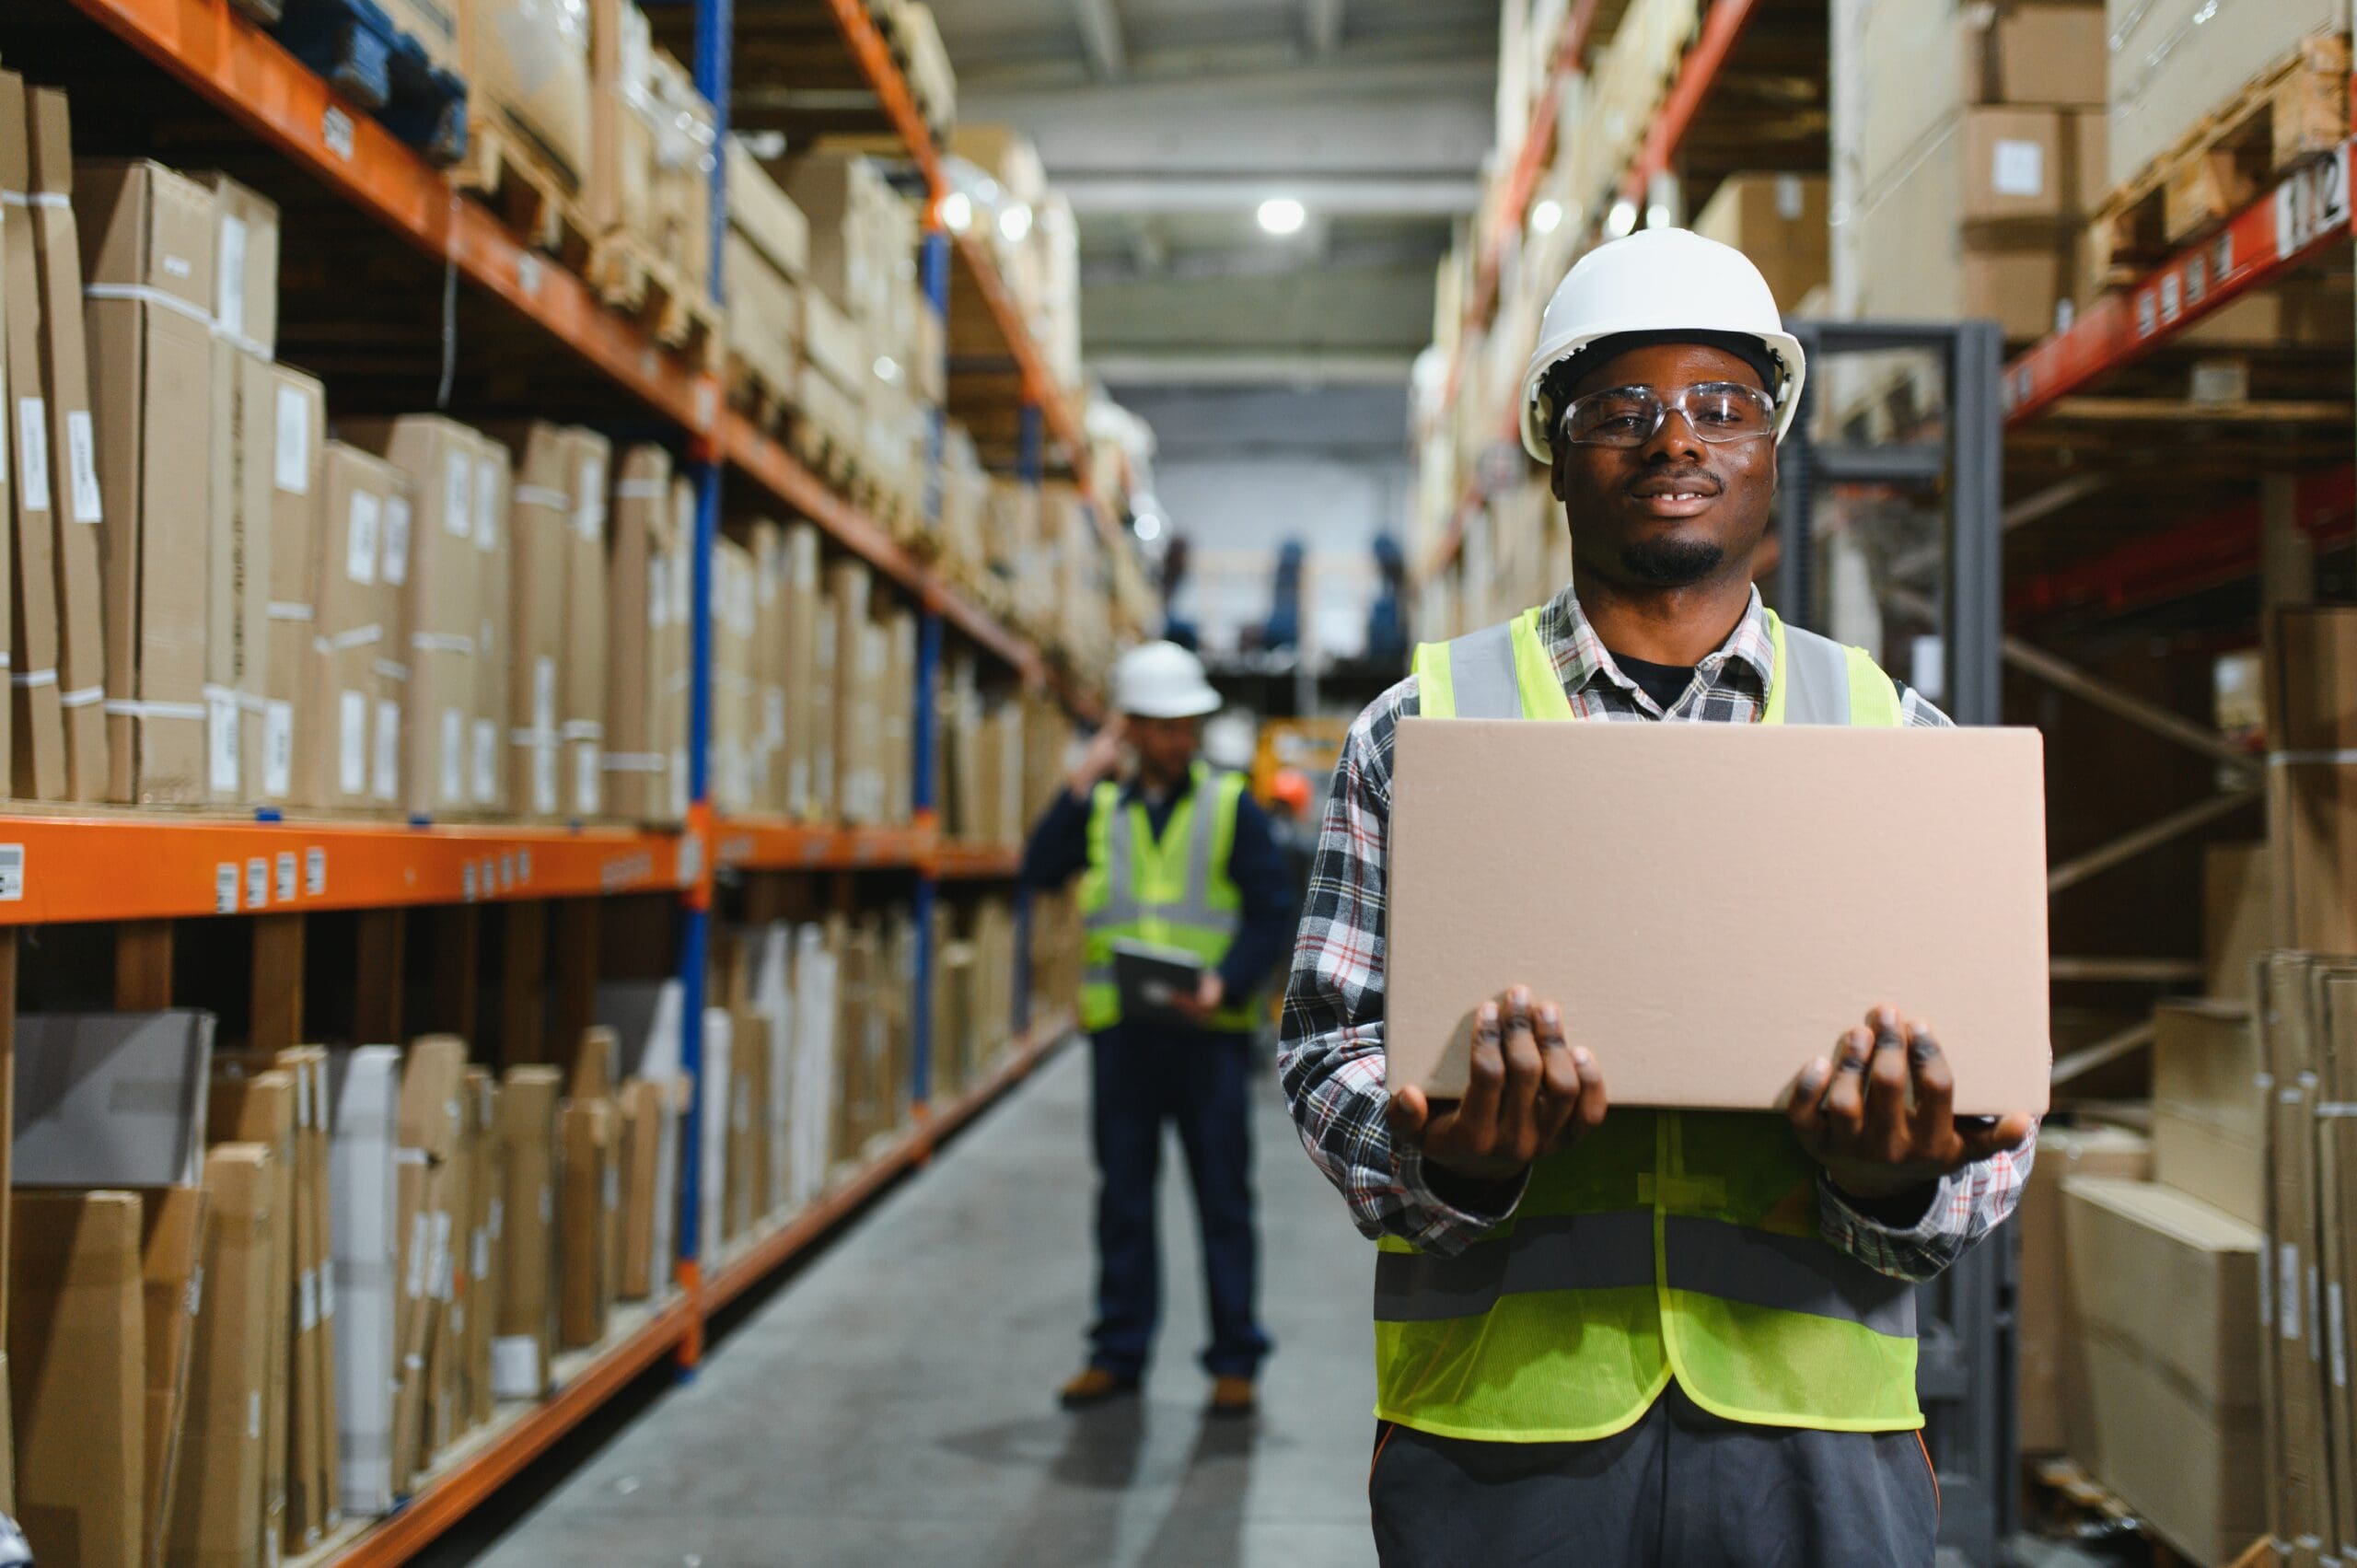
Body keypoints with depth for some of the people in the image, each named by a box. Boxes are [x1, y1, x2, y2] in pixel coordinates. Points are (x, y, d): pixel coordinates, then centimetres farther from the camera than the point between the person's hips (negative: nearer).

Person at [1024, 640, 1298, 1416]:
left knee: (1223, 1199, 2)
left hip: (1208, 1030, -2)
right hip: (1121, 1030, 3)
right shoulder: (1101, 807, 10)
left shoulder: (1231, 805, 2)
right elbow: (1040, 870, -6)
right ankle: (1118, 1353, 20)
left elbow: (1274, 913, -2)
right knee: (1123, 1198, 10)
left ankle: (1235, 1360, 11)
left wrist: (1224, 984, -17)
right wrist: (1084, 780, -9)